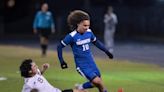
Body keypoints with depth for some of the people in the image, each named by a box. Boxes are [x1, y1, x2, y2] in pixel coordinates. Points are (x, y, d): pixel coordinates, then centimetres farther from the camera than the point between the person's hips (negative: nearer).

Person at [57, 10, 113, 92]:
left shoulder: (89, 32, -3)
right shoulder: (72, 36, -17)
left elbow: (96, 42, 16)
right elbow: (59, 46, -7)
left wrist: (106, 51, 15)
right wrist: (62, 61, -10)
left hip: (91, 63, 6)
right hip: (82, 65, -6)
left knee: (99, 84, 11)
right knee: (97, 81, -20)